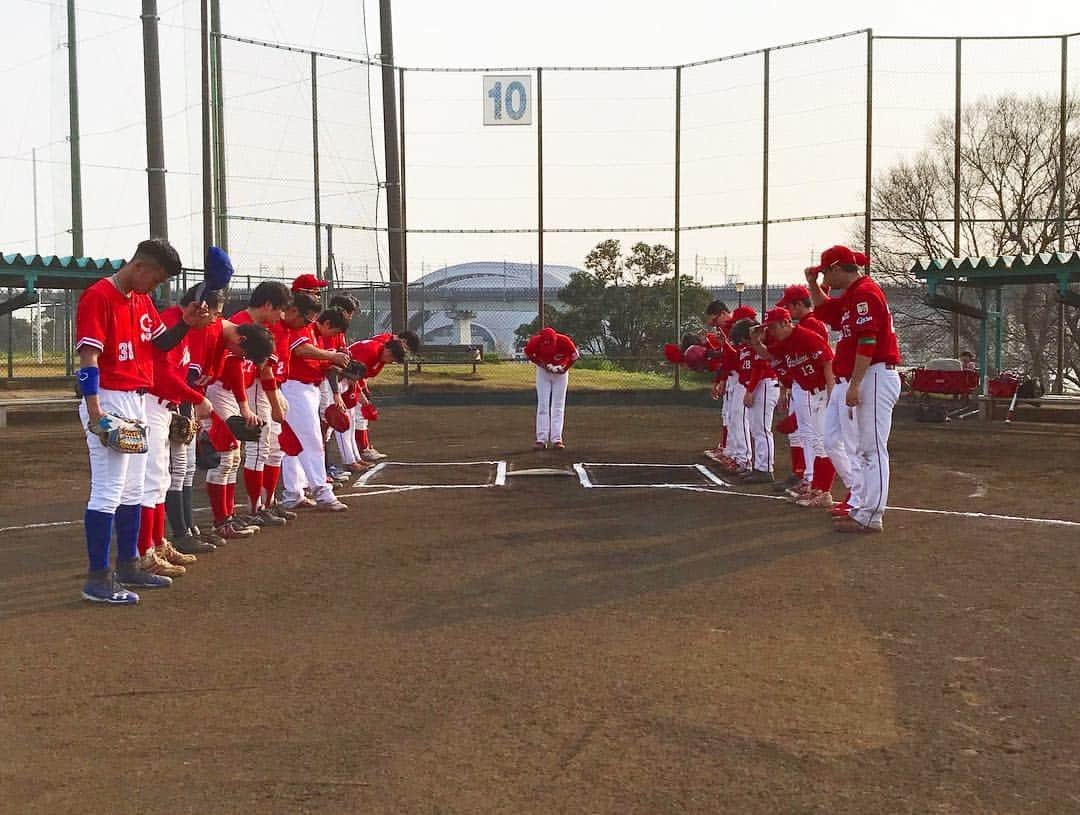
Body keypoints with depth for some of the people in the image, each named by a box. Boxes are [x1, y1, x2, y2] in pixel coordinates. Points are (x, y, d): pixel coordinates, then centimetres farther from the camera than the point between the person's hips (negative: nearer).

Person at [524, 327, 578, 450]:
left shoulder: (564, 341, -30)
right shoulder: (535, 342, -28)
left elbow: (574, 356, -11)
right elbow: (528, 355, -7)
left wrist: (564, 369, -17)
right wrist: (543, 365, -17)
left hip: (560, 373, 0)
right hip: (543, 372, 0)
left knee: (558, 407, -2)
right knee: (542, 406, -3)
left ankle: (556, 439, -2)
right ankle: (541, 439, -3)